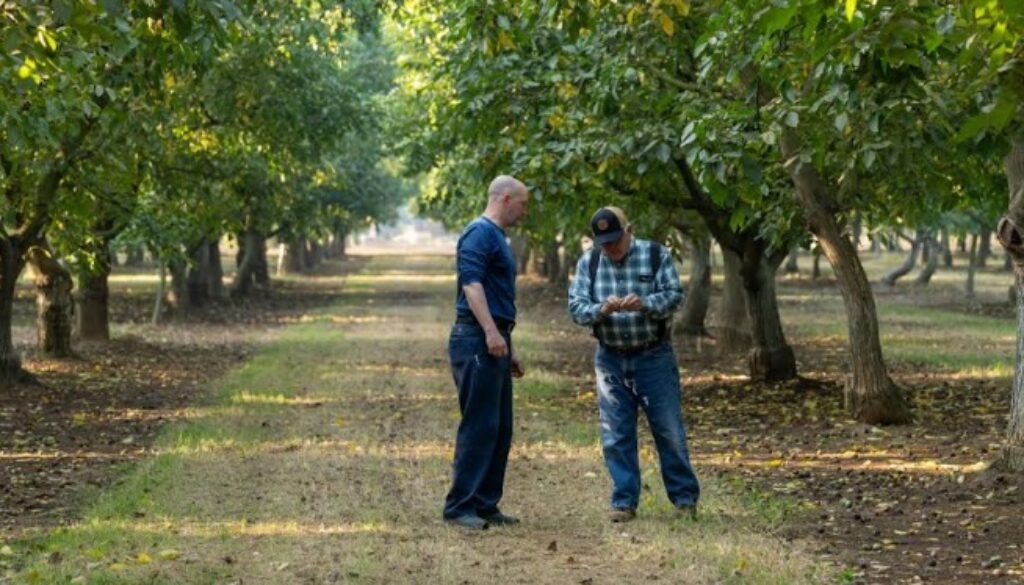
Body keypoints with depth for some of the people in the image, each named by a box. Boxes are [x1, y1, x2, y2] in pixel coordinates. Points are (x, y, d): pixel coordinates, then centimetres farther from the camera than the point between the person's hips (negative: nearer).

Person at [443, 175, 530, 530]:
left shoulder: (497, 237, 23)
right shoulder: (479, 233, -9)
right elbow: (472, 282, -21)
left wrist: (509, 349, 28)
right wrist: (492, 333, -27)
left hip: (494, 343, 10)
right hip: (477, 341, -10)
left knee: (500, 430, 10)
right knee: (479, 427, -9)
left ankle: (485, 505, 14)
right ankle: (459, 507, -5)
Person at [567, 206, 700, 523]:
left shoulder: (656, 255, -4)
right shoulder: (588, 263, 2)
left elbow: (674, 294, -10)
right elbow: (576, 305, -5)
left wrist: (645, 304, -29)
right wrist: (602, 310, -26)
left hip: (654, 357, -2)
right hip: (610, 360, 2)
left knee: (669, 430, 3)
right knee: (615, 435, 4)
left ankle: (685, 497, 15)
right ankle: (624, 502, 13)